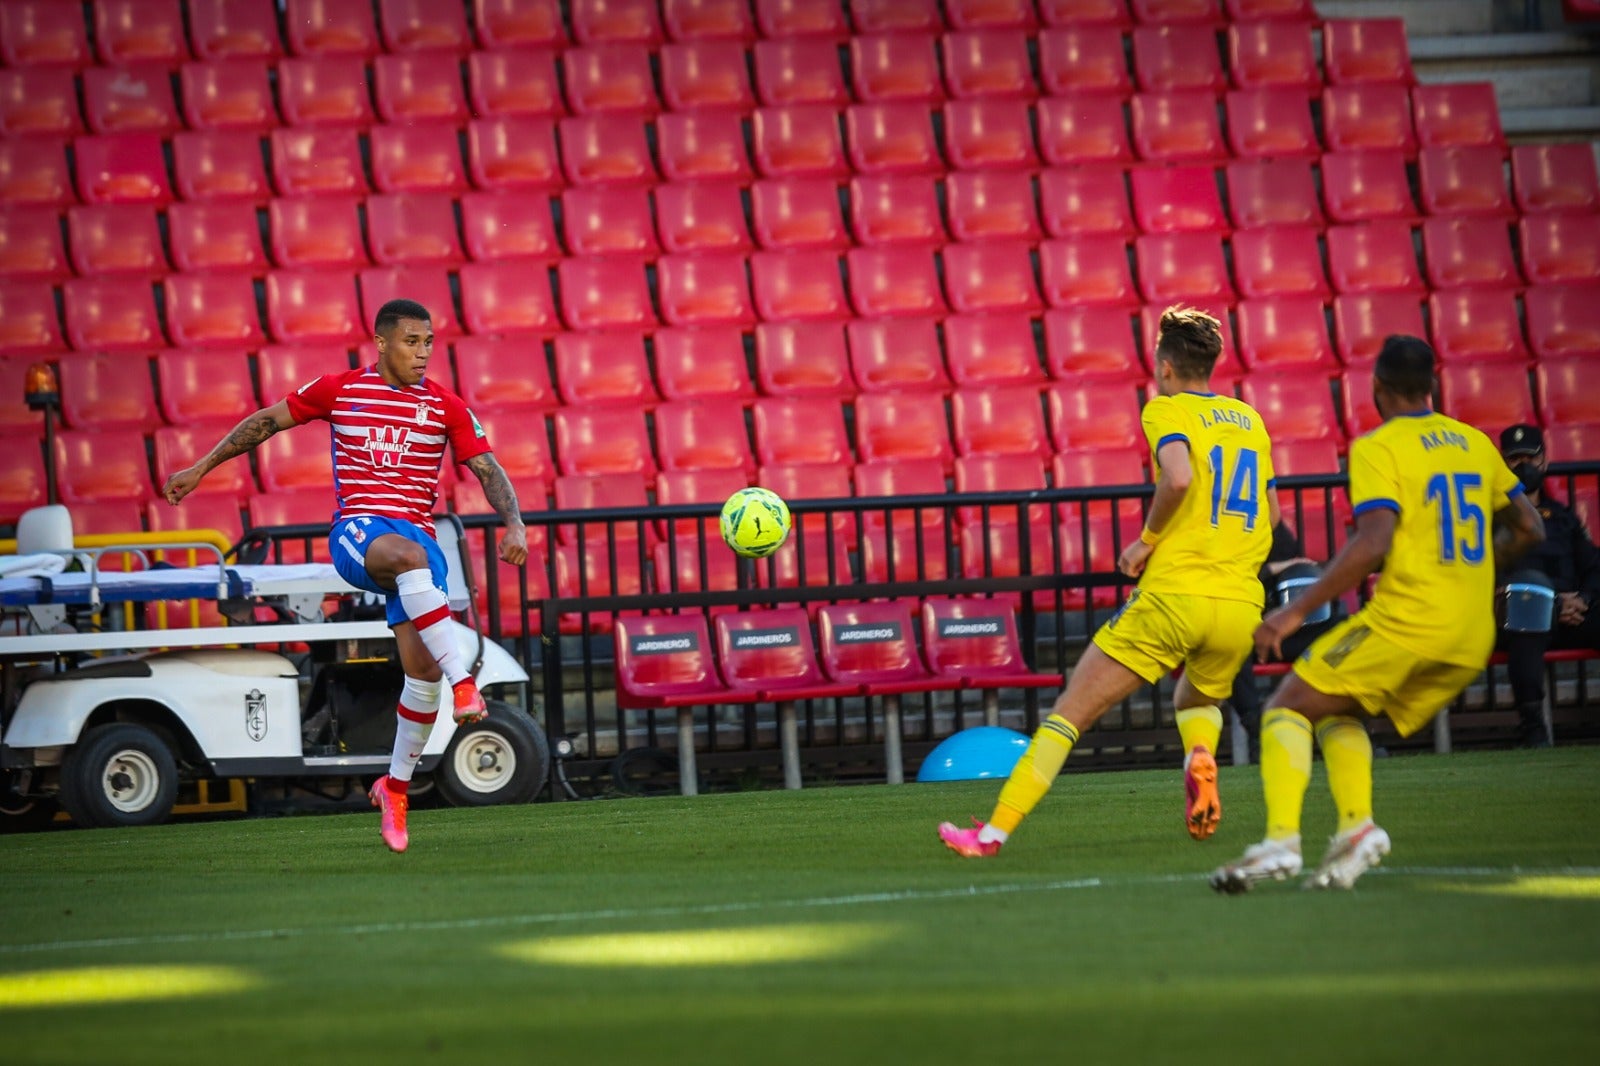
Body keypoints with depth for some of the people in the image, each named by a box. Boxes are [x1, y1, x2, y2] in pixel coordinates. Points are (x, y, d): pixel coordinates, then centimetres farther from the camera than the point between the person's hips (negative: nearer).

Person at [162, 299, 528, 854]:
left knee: (422, 667, -10)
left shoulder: (446, 407, 8)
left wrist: (514, 524, -12)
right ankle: (463, 682, -45)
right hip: (357, 531, -2)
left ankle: (395, 787, 10)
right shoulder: (339, 389, 6)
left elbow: (488, 470, 6)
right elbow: (267, 421, 15)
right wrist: (201, 469, 15)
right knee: (408, 555, -40)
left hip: (416, 534, 2)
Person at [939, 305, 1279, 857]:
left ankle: (995, 830, -2)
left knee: (1068, 713, 2)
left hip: (1173, 598, -5)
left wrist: (1148, 539, -7)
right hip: (1241, 604, 5)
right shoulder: (1249, 419, 17)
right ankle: (1201, 760, 0)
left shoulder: (1166, 410, -1)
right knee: (1198, 701, 34)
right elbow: (1270, 512, 25)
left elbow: (1179, 477, -21)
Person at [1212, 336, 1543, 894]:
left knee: (1288, 707, 2)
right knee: (1337, 712, 21)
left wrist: (1297, 610, -17)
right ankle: (1357, 825, 0)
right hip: (1473, 638, 7)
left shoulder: (1377, 449, -6)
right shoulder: (1473, 443, 14)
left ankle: (1281, 840, -16)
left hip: (1406, 618, -7)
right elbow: (1528, 528, 19)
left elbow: (1373, 544, -19)